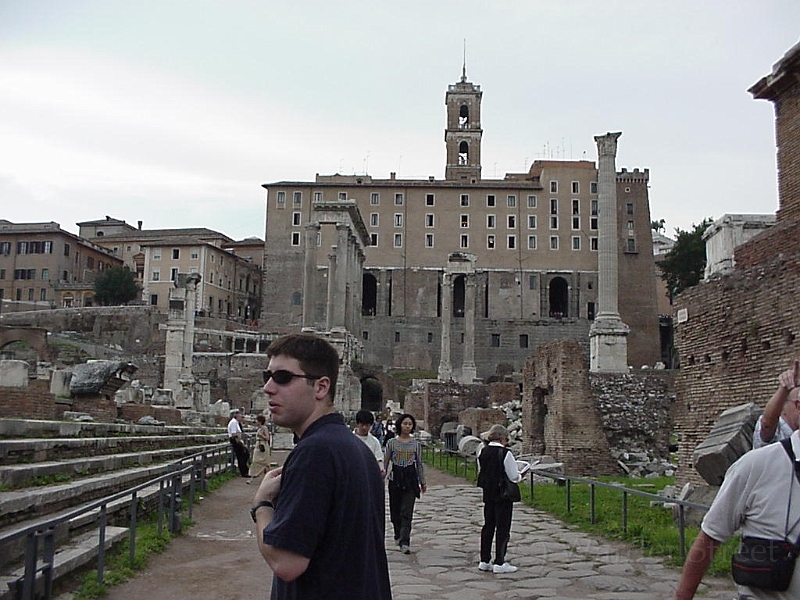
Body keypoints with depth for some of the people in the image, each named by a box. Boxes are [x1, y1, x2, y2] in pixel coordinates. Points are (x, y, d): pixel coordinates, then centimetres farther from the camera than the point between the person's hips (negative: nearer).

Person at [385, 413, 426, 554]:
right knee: (395, 510, 10)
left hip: (411, 479, -1)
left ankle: (404, 542, -11)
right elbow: (386, 462, 5)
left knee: (407, 512, -8)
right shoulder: (392, 443, 2)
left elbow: (419, 464, 10)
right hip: (395, 478, 1)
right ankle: (398, 534, 34)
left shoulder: (416, 444, 4)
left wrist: (422, 482, 12)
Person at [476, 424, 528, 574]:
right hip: (503, 495, -6)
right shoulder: (505, 453, -17)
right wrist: (521, 475, 7)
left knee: (488, 526, 14)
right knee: (503, 527, 2)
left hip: (488, 494, 6)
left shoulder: (482, 452, 3)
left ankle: (484, 561, 18)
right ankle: (499, 563, 6)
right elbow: (514, 477, -15)